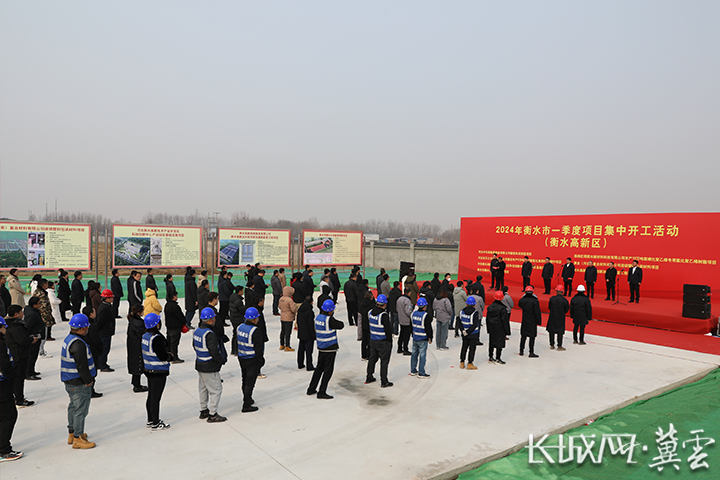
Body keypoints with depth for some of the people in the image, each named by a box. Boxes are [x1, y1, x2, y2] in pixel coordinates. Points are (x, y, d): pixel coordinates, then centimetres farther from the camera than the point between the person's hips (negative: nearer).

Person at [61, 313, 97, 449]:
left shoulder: (68, 339, 8)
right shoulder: (78, 344, -25)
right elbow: (82, 365, -24)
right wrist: (88, 380, -12)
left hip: (69, 382, 11)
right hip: (79, 384, -11)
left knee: (74, 406, 22)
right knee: (81, 409, 0)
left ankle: (72, 433, 35)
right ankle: (78, 439, 9)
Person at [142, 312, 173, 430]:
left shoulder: (145, 336, 5)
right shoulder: (157, 338, -24)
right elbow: (163, 356, -23)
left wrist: (166, 354, 10)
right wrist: (171, 355, -3)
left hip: (149, 370, 9)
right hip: (158, 372, -9)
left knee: (150, 396, 19)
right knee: (156, 398, 2)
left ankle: (150, 420, 32)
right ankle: (155, 424, 13)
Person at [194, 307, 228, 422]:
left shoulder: (196, 331, 3)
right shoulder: (209, 334, -25)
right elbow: (214, 352, -25)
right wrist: (222, 360, -9)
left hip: (199, 365, 9)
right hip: (209, 368, -9)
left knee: (203, 388, 21)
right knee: (216, 389, 1)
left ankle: (203, 411, 33)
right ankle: (212, 415, 6)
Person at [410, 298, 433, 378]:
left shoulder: (414, 313, 3)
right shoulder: (426, 316, -17)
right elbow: (428, 329, -14)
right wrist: (430, 338, -3)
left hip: (415, 338, 7)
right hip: (423, 339, -7)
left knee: (414, 354, 16)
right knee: (422, 355, 1)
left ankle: (413, 371, 26)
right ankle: (421, 373, 6)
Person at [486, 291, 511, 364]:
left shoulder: (490, 307, 4)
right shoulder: (503, 308, -17)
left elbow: (487, 319, 11)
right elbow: (505, 321, -14)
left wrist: (489, 330, 18)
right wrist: (507, 332, -7)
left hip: (492, 329, 7)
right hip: (500, 330, -7)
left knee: (491, 343, 13)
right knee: (499, 343, 1)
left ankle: (490, 358, 22)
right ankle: (497, 359, 5)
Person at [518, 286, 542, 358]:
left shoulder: (522, 300, -3)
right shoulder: (535, 301, -15)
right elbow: (537, 312, -14)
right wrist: (539, 321, -4)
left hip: (524, 321, 4)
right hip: (533, 322, -4)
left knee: (523, 336, 14)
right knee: (532, 336, 1)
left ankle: (521, 351, 21)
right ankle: (531, 353, 4)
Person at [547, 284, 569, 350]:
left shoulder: (552, 298, -13)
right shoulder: (565, 300, -15)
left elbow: (549, 307, -2)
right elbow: (566, 310, -3)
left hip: (552, 317, 1)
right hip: (561, 318, -1)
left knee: (551, 331, 14)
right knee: (560, 332, 9)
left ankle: (552, 345, 22)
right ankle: (559, 346, 15)